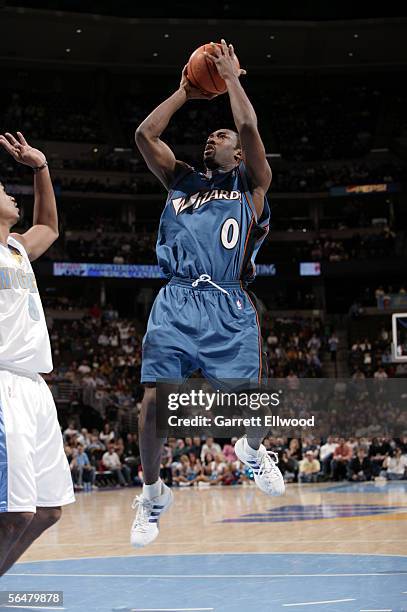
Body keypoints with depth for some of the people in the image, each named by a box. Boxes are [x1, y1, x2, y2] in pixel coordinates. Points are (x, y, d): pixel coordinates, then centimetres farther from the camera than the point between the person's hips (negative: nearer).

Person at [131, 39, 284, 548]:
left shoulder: (250, 186, 14)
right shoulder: (181, 181, 23)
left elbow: (250, 129, -1)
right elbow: (144, 135, 13)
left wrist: (231, 78, 10)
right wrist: (185, 92, 20)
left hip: (229, 306, -2)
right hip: (176, 301, 2)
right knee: (153, 402, -10)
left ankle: (252, 450, 29)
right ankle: (152, 493, 9)